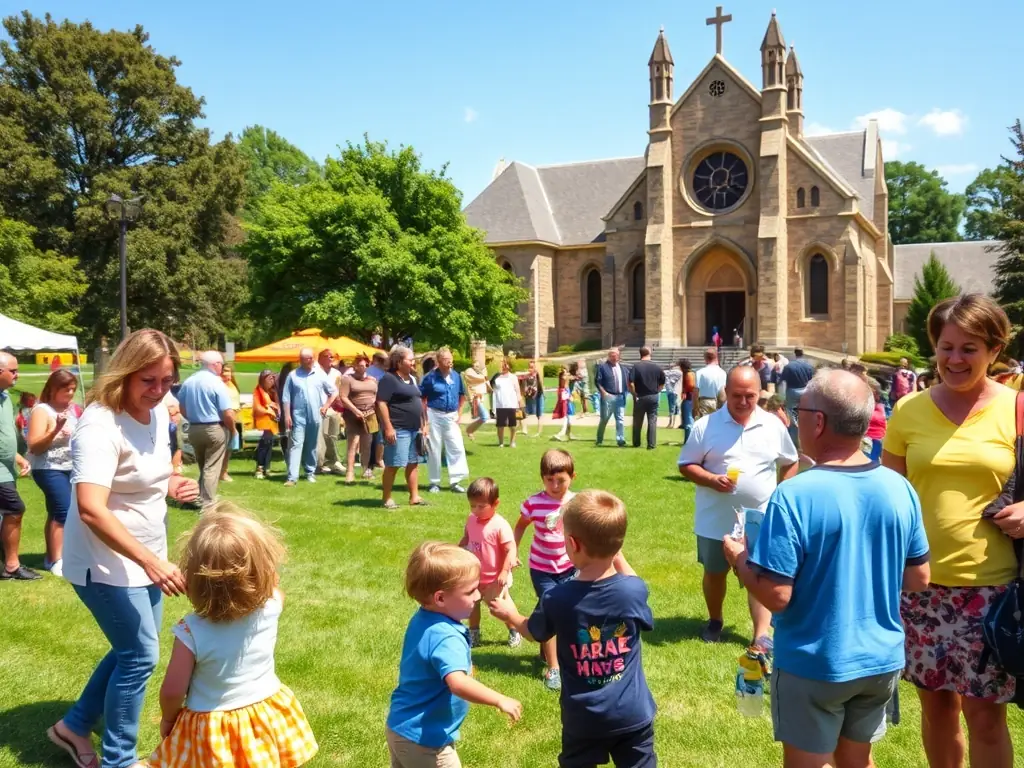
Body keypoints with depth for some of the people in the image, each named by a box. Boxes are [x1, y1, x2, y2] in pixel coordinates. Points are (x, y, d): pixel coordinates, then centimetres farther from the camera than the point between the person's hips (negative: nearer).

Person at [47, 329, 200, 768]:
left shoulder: (158, 411, 0)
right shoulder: (100, 426, -27)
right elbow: (90, 509, -37)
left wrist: (173, 485, -4)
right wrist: (150, 562, -44)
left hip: (144, 556, 9)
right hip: (106, 562, -9)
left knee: (132, 649, 18)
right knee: (141, 655, -3)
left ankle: (75, 726, 37)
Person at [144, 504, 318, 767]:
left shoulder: (192, 631, -25)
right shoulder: (271, 607, -17)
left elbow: (173, 691, -15)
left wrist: (168, 718, 4)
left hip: (213, 731, -3)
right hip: (268, 719, 3)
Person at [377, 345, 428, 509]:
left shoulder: (412, 379, 16)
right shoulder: (389, 379, -11)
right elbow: (381, 403, -17)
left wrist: (423, 425, 19)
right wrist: (388, 427, -22)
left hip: (414, 429, 9)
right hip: (398, 429, -9)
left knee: (413, 464, 11)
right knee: (392, 465, -4)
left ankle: (414, 497, 17)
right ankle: (387, 499, 3)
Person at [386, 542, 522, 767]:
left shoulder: (421, 620, 0)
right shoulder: (446, 638, -30)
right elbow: (458, 684, -45)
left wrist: (463, 666, 16)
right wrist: (500, 701, -39)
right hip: (423, 738, -9)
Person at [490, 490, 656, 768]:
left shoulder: (557, 599, -18)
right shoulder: (634, 591, -18)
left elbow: (532, 632, 5)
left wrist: (510, 615, 24)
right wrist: (617, 556, 9)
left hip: (583, 718, 0)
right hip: (633, 715, 0)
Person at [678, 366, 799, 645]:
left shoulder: (773, 425, -2)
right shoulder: (706, 425, -9)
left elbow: (790, 463, 11)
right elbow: (686, 465, -5)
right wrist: (711, 480, -22)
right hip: (716, 521, 0)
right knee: (715, 572, 16)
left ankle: (761, 636, 10)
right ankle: (714, 621, 38)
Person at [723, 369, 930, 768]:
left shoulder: (795, 495, -24)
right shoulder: (900, 488, -6)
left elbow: (775, 596, -23)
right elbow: (919, 578, 4)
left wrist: (738, 558, -5)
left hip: (814, 666, -5)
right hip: (882, 660, 5)